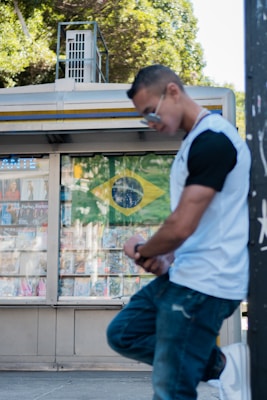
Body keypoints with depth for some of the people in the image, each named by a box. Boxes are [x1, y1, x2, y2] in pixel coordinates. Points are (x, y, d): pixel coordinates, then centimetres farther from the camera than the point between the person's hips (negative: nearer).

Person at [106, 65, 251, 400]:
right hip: (184, 275, 11)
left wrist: (144, 251, -5)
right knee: (122, 334, 16)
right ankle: (221, 363, 12)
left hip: (204, 283, -11)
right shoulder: (196, 140, 14)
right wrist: (166, 259, 6)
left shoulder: (212, 140, -18)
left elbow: (181, 226, -24)